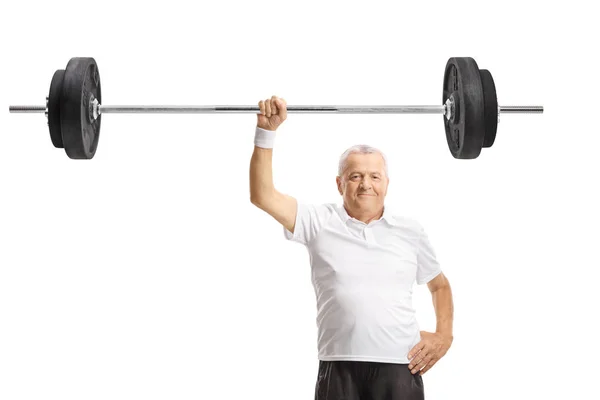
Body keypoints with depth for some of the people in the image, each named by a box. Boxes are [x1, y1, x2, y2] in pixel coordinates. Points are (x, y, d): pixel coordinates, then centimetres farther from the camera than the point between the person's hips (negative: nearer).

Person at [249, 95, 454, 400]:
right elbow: (262, 196, -5)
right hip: (339, 369, -1)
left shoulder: (410, 231, 11)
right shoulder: (320, 223, 5)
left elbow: (440, 286, 22)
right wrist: (266, 132, -12)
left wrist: (444, 334, 6)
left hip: (399, 367, 1)